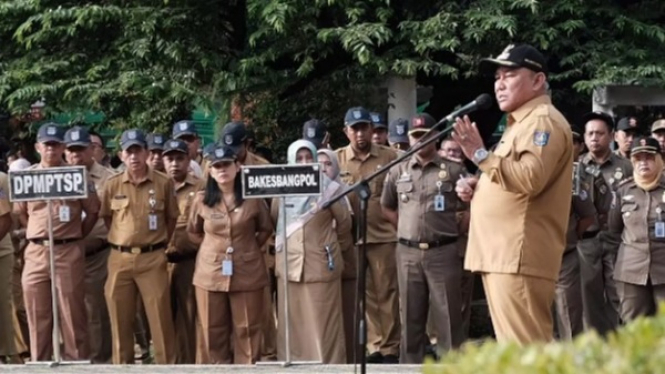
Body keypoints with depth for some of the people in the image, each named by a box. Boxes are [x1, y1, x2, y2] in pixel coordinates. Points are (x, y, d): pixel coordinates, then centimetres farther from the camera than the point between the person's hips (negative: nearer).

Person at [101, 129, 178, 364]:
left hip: (153, 259, -2)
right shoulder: (112, 185, 4)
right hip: (120, 259, 2)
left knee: (160, 317, -1)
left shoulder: (163, 183, -1)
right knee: (120, 319, 7)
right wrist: (123, 240, 10)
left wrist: (158, 244, 9)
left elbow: (172, 218, 9)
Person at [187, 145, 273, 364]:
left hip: (247, 274, -1)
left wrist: (250, 248, 6)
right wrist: (212, 248, 9)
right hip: (210, 274, 1)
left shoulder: (253, 198, -2)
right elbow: (193, 232, 16)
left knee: (247, 330, 2)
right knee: (214, 331, 4)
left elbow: (266, 229, 12)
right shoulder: (201, 200, 1)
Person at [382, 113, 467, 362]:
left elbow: (470, 206, 5)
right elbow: (386, 207, 20)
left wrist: (452, 223, 0)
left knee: (448, 317, -2)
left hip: (443, 251, -3)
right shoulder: (398, 171, 10)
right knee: (410, 317, 8)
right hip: (408, 252, 3)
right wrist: (406, 227, 10)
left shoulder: (453, 170, 1)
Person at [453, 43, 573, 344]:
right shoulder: (522, 123, 25)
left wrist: (480, 155, -22)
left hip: (519, 257, -11)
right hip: (503, 255, 11)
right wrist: (478, 187, 15)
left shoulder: (543, 120, -8)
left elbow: (531, 179, -24)